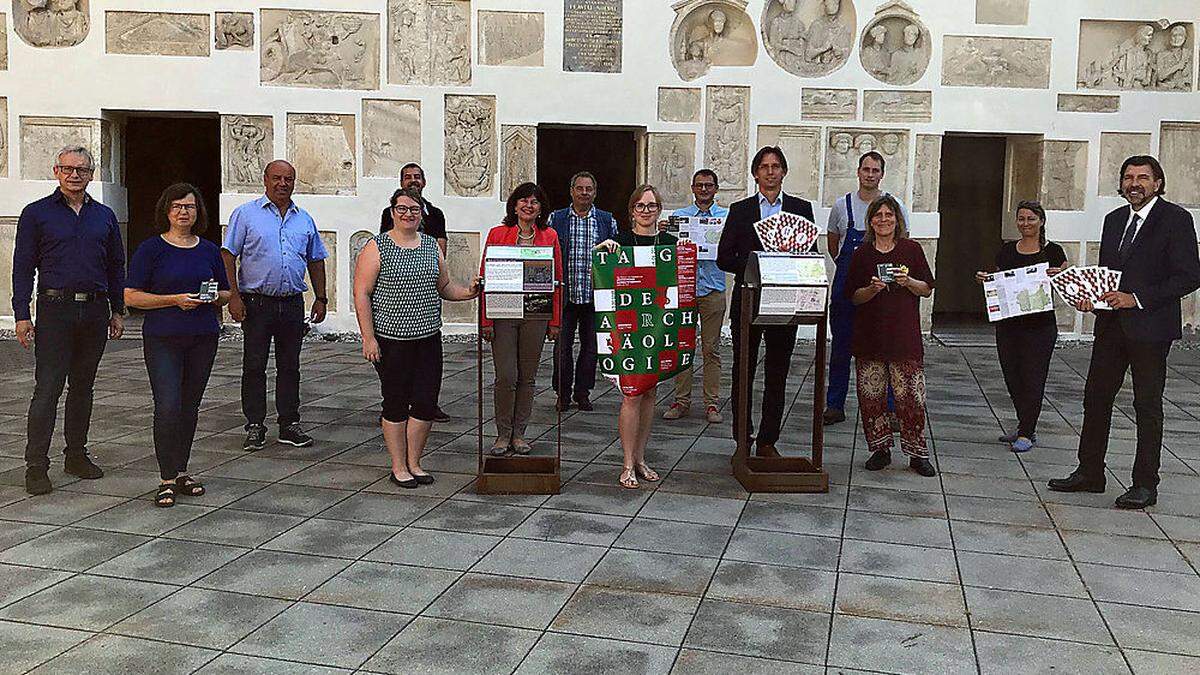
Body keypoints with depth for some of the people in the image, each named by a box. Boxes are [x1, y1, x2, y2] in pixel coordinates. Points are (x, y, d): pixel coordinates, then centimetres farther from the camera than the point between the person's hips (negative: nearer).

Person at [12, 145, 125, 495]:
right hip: (55, 311, -4)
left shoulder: (105, 216, 11)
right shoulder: (36, 213, 2)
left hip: (95, 312, 4)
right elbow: (23, 267, 0)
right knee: (48, 388, -7)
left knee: (83, 386, 11)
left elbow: (116, 266, 16)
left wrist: (118, 311, 12)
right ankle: (36, 465, -3)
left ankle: (76, 454, 22)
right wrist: (22, 316, -7)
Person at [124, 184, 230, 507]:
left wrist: (215, 296, -5)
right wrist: (175, 300, -15)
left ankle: (181, 471, 21)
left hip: (203, 338, 4)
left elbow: (226, 293, 18)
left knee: (190, 406, 10)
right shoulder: (151, 249, -1)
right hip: (163, 338, -4)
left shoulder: (209, 250, 11)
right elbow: (131, 296, -5)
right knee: (167, 406, -12)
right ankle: (167, 479, -3)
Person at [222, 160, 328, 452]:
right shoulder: (246, 214, 1)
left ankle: (289, 424, 17)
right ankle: (255, 427, 9)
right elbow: (228, 255, -4)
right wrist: (234, 296, -12)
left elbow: (315, 261, 18)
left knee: (290, 366, 9)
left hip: (293, 304, 4)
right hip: (257, 302, -3)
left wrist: (321, 298, 11)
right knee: (254, 366, 1)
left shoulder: (305, 220, 13)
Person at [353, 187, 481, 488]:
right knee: (396, 403, 4)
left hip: (428, 338, 5)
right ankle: (398, 467, 18)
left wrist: (469, 292, -2)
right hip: (391, 340, -5)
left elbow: (445, 287, 18)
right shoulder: (377, 248, -5)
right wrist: (368, 337, -14)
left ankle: (414, 462, 22)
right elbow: (361, 294, -8)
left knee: (426, 403, 5)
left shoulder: (431, 246, 11)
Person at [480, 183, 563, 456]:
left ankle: (519, 433, 19)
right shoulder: (497, 234, 2)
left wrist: (555, 321, 1)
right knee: (505, 377, -4)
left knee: (527, 377, 7)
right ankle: (503, 434, 11)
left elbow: (557, 280, 7)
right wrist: (485, 320, -6)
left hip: (535, 316, 2)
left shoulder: (550, 236, 6)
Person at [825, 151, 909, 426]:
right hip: (845, 287, 1)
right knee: (841, 348, 7)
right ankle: (834, 406, 15)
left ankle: (889, 409, 9)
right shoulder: (842, 205, 4)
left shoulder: (895, 207, 1)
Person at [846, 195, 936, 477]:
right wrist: (872, 289, -14)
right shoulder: (861, 254, 6)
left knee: (911, 396, -4)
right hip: (869, 335, 1)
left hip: (904, 335, -1)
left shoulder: (911, 249, 5)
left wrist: (908, 281, -12)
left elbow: (927, 290, 6)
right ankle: (880, 448, 17)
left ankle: (917, 452, 8)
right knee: (871, 396, 3)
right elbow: (853, 297, 5)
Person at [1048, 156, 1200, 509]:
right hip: (1111, 324, 7)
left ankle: (1145, 485, 11)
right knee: (1096, 397, 10)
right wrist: (1089, 297, -1)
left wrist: (1138, 299, -19)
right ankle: (1089, 473, 21)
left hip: (1150, 326, -7)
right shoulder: (1114, 219, 14)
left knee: (1148, 406, 2)